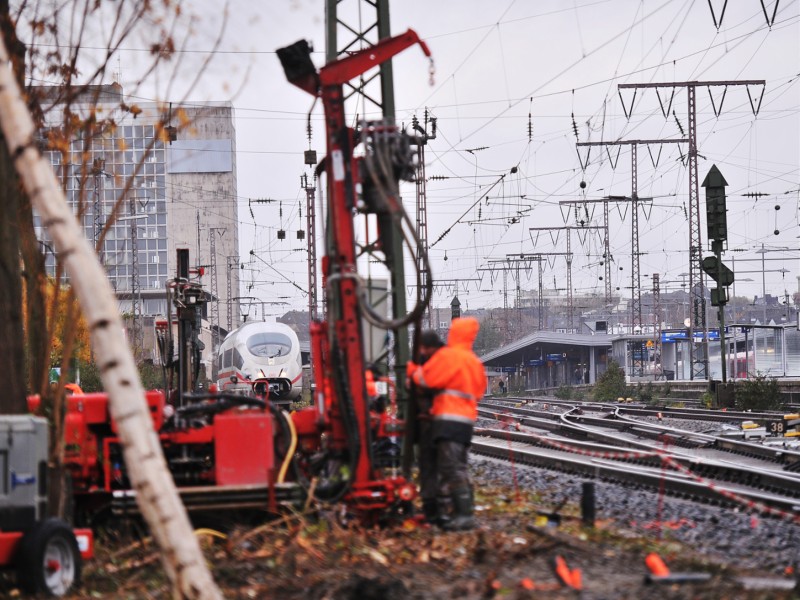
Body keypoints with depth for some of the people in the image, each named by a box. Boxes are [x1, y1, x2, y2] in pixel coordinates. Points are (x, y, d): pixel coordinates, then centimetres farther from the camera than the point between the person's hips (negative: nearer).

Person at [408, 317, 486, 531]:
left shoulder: (448, 355, -9)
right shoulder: (475, 362, 17)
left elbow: (426, 378, -9)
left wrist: (413, 369, 10)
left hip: (449, 420, -9)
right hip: (467, 419, 9)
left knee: (452, 469, -12)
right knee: (458, 468, 15)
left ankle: (464, 515, -18)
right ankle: (462, 513, 16)